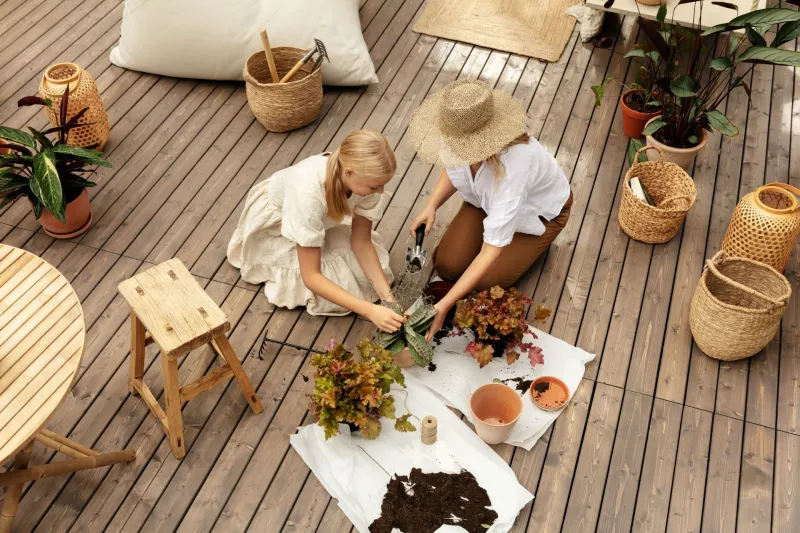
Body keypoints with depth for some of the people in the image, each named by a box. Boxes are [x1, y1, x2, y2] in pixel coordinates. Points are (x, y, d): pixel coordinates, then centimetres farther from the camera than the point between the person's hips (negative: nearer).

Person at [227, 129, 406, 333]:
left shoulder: (364, 178, -28)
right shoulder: (309, 191, -43)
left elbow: (361, 241, -15)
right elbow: (311, 276, -37)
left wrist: (387, 296, -26)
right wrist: (370, 310, -42)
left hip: (320, 219, 5)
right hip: (273, 221, -5)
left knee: (368, 273, -5)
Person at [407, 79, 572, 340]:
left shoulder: (512, 165, -45)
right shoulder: (465, 141, -28)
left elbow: (492, 250, -42)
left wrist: (444, 305, -44)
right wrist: (431, 206, -18)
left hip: (538, 211, -5)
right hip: (486, 199, 5)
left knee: (486, 282, -14)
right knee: (447, 266, -7)